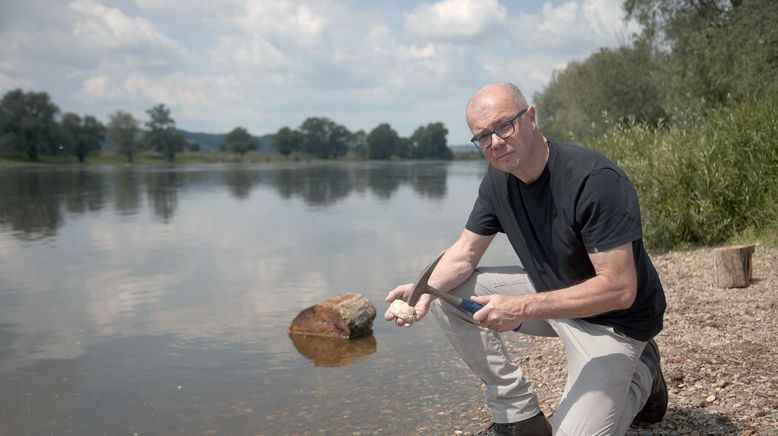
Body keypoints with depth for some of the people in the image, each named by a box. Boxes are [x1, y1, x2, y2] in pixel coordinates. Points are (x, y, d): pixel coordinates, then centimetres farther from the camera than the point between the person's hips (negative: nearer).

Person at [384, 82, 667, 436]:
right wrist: (426, 289, -22)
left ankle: (641, 371, 13)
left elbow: (620, 289, -30)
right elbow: (464, 253, 0)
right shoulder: (499, 180, -5)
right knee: (448, 294, -9)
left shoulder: (596, 180, -29)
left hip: (612, 318, -6)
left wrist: (521, 308, -35)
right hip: (549, 291, 7)